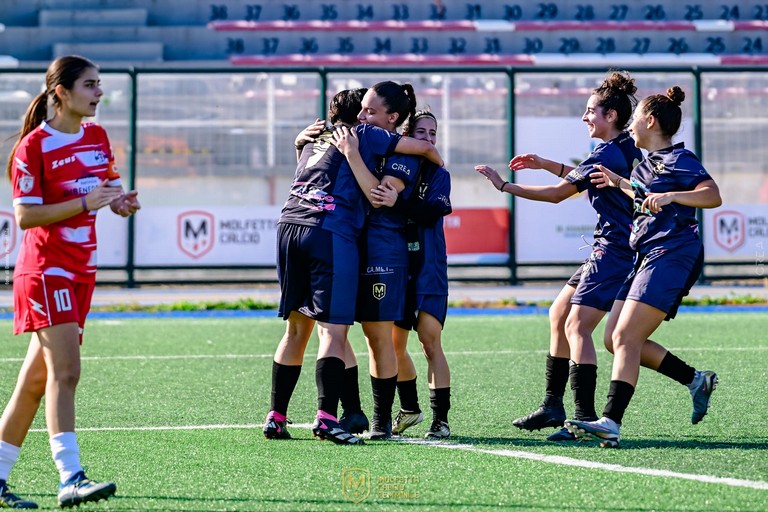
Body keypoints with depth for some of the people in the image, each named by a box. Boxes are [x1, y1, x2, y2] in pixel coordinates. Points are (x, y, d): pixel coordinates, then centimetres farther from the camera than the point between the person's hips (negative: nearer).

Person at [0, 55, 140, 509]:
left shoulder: (96, 136, 10)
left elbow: (107, 188, 22)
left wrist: (120, 202, -1)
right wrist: (85, 203, -23)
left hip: (82, 268, 7)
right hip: (46, 268, -7)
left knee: (37, 377, 9)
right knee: (65, 372, -17)